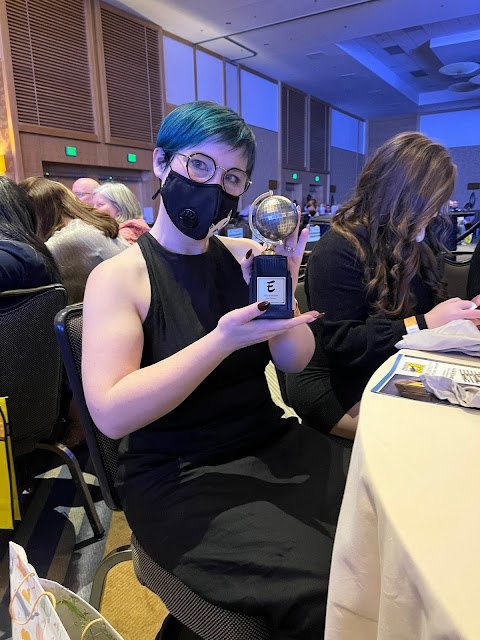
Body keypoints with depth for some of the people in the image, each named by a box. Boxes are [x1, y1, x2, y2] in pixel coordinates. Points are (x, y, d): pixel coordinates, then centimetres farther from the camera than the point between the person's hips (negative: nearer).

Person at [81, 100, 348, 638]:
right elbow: (111, 413, -20)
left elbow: (296, 362, 2)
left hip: (272, 445, 5)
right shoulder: (118, 276, -10)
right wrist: (222, 341, -28)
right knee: (320, 588, -21)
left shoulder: (246, 256, 4)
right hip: (177, 476, -4)